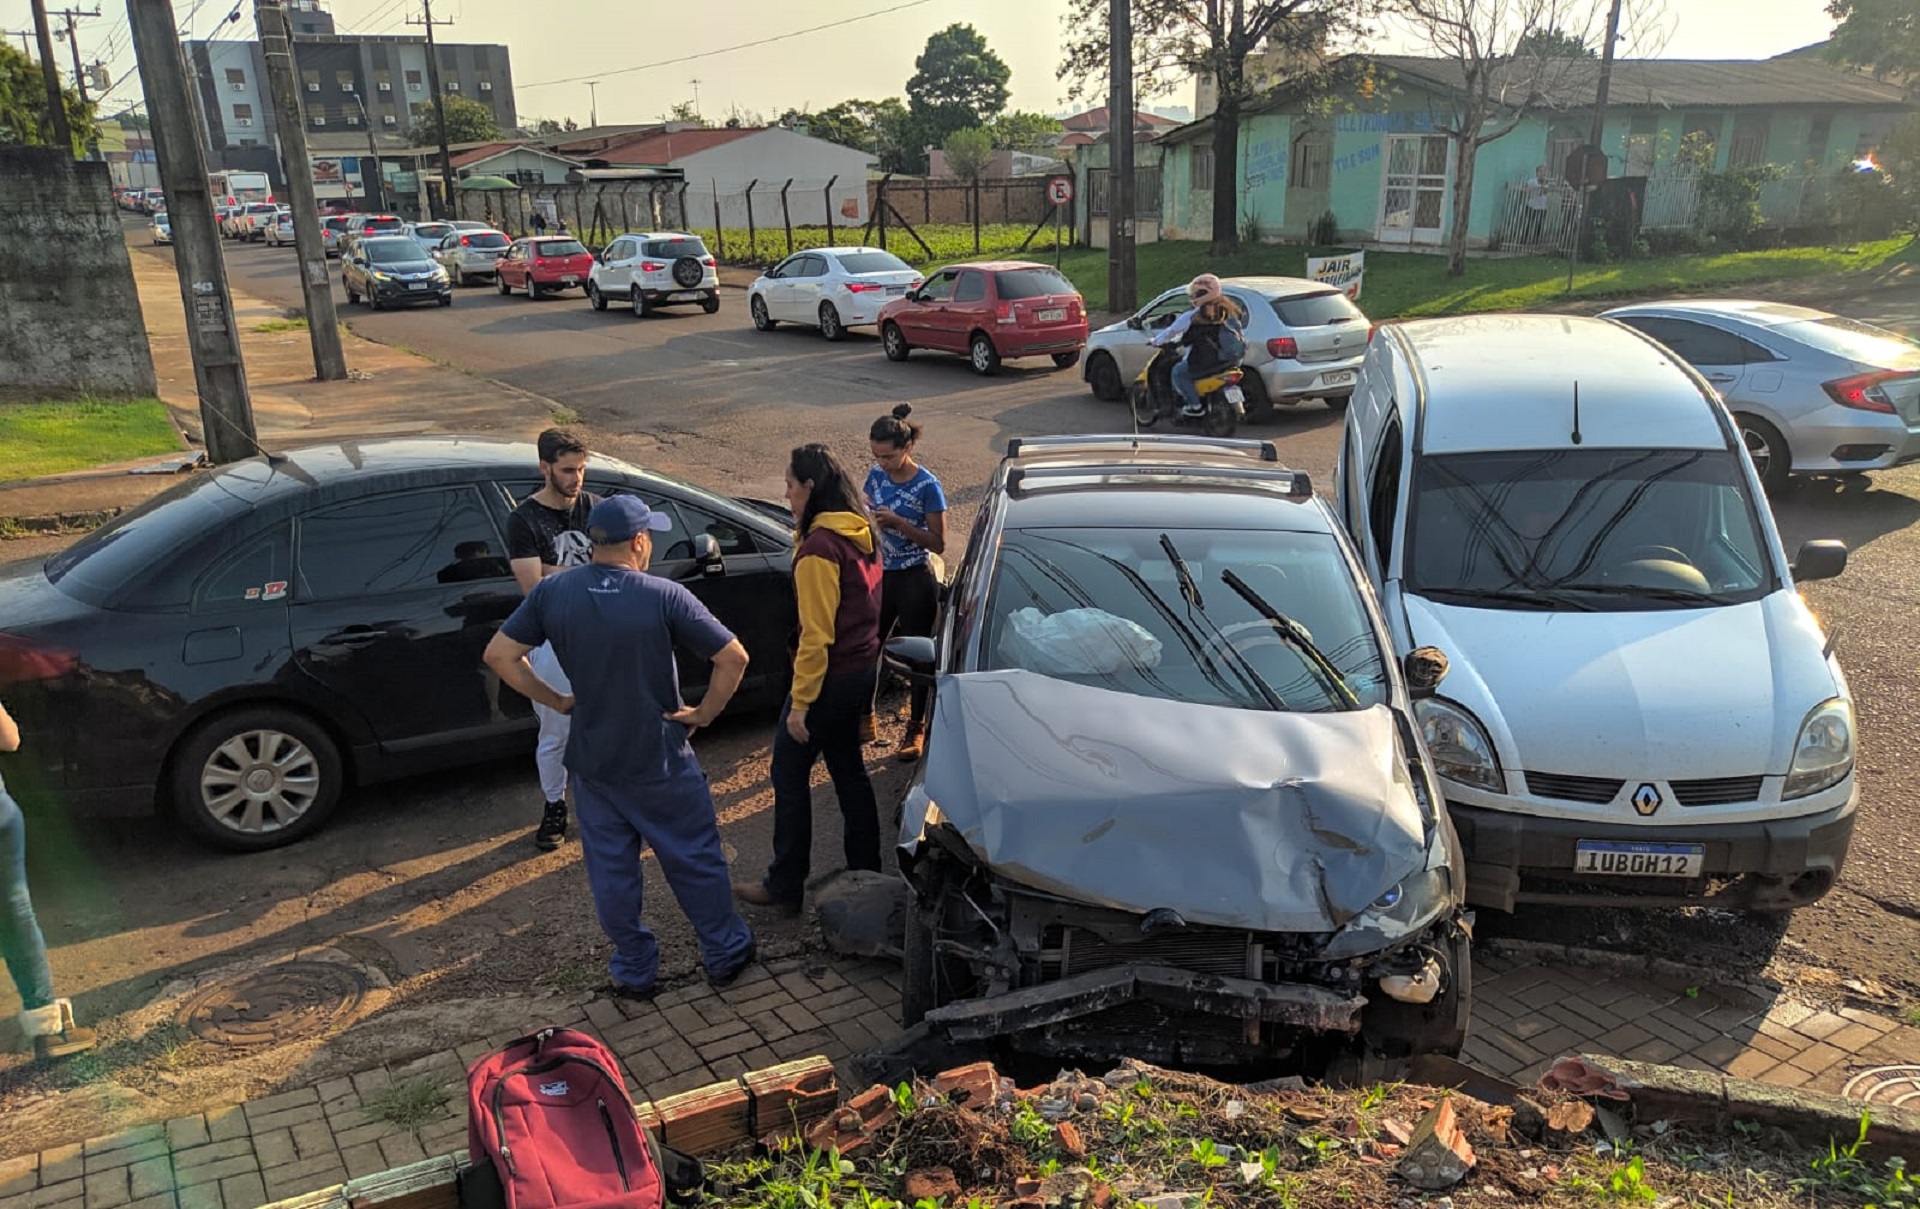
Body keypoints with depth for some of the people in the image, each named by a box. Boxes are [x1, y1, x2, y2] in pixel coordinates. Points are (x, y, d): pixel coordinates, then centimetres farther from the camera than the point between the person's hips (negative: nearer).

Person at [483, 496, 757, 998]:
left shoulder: (551, 593, -7)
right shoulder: (664, 596, -17)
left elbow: (499, 656, -4)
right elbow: (733, 658, -19)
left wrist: (556, 700, 4)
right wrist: (705, 712, -6)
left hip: (591, 760, 3)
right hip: (660, 761, -3)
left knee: (611, 872, 16)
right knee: (696, 861, 15)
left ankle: (634, 971, 29)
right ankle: (725, 954, 29)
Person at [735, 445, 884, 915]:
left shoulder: (818, 549, -22)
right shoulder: (861, 534, 5)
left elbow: (816, 635, -22)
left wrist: (800, 704, -17)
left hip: (830, 678, -9)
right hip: (861, 670, 9)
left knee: (790, 775, 5)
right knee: (848, 769, 19)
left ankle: (784, 886, 15)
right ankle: (865, 871, 28)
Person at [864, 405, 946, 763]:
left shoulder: (927, 486, -16)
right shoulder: (876, 476, 1)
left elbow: (938, 543, -14)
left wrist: (898, 522, -25)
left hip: (915, 581, -5)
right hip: (881, 575, 5)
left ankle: (916, 729, 22)